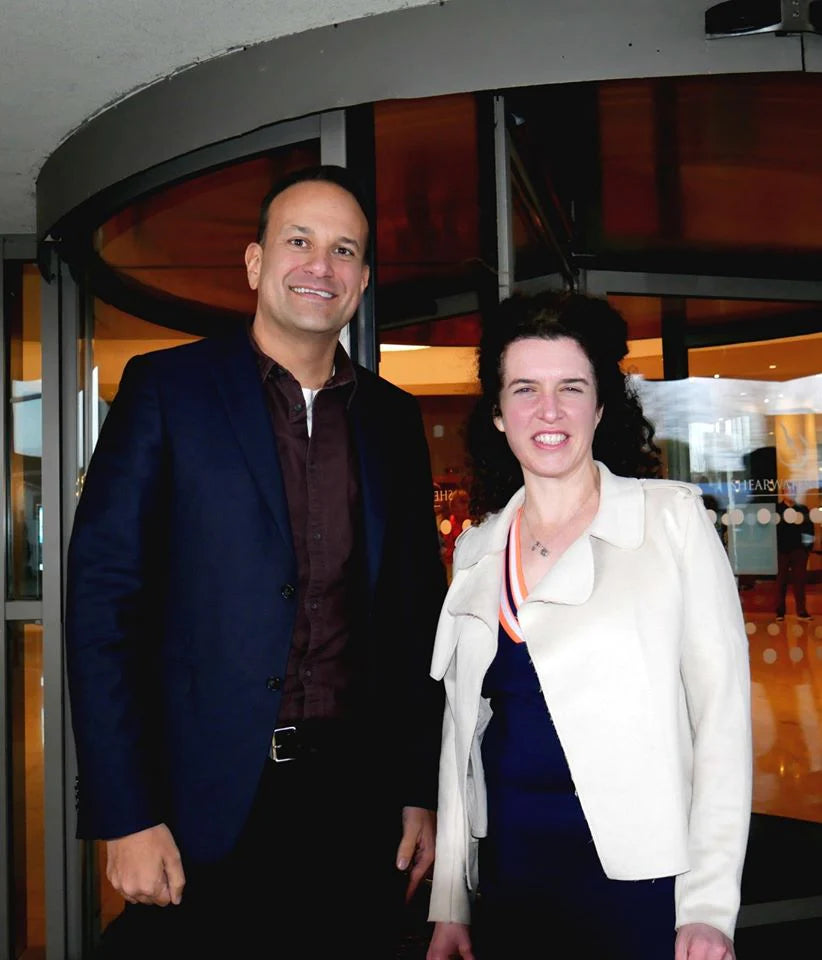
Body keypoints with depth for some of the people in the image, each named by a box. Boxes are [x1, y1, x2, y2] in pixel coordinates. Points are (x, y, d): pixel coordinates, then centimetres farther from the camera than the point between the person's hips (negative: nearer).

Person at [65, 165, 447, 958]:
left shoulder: (393, 418, 9)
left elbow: (416, 617, 11)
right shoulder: (166, 388, -3)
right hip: (206, 805, -3)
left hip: (358, 803, 4)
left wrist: (422, 792, 7)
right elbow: (104, 597, -7)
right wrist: (125, 816, -11)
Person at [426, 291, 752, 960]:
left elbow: (723, 712, -8)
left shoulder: (673, 518, -6)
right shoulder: (477, 550, 5)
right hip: (504, 876, 4)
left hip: (640, 880, -3)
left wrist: (710, 906, -12)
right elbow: (462, 729, 9)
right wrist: (449, 904, 8)